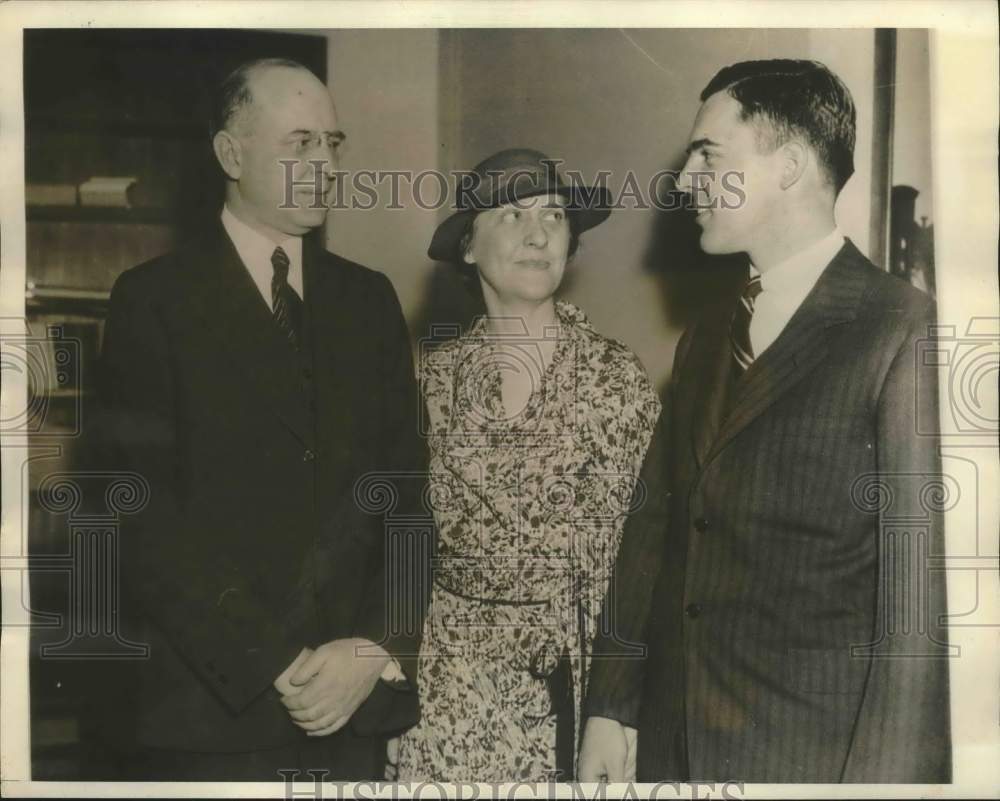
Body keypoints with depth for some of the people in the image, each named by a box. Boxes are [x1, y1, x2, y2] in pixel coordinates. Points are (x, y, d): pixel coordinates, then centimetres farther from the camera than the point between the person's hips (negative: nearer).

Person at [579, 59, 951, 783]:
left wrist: (887, 773, -17)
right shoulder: (705, 339, 10)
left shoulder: (905, 332, -12)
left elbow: (921, 588, -15)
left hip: (817, 753, -6)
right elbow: (658, 527, 11)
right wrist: (611, 706, 9)